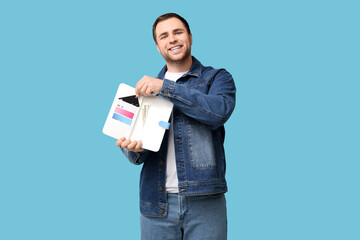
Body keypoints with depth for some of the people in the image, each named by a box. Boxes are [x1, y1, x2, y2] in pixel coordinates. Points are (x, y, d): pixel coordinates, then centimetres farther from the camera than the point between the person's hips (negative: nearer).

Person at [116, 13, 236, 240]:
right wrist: (133, 147, -14)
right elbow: (138, 156, 10)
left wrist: (165, 87, -17)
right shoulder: (146, 88, 14)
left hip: (204, 202, -2)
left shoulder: (217, 78, 5)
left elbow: (219, 111, -17)